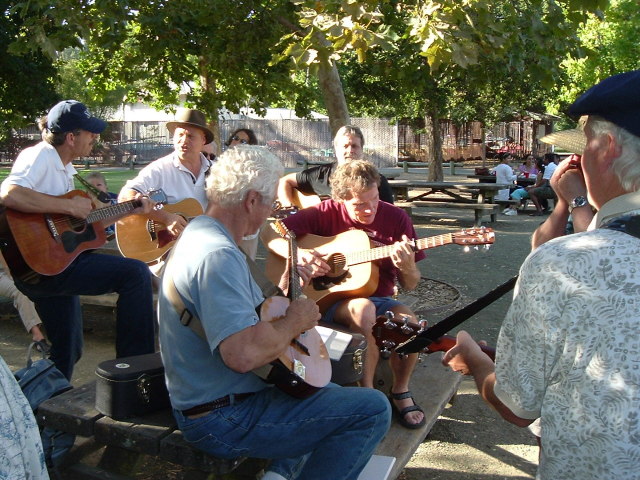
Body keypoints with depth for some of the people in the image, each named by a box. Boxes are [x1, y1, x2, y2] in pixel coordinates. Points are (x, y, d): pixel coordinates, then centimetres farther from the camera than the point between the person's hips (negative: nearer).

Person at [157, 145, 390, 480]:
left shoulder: (198, 233, 7)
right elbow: (244, 354, -38)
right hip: (223, 418, -10)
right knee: (372, 409, -12)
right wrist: (295, 321, -21)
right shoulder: (218, 255, -26)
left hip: (211, 397, 10)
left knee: (331, 390, 28)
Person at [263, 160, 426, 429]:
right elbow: (269, 234, -6)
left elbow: (410, 285, 1)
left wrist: (407, 267, -23)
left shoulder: (396, 219, -2)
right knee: (363, 309, -36)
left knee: (409, 322, -29)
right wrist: (299, 254, -23)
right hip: (330, 299, -2)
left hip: (379, 298, 2)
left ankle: (400, 392, -1)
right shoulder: (325, 213, -6)